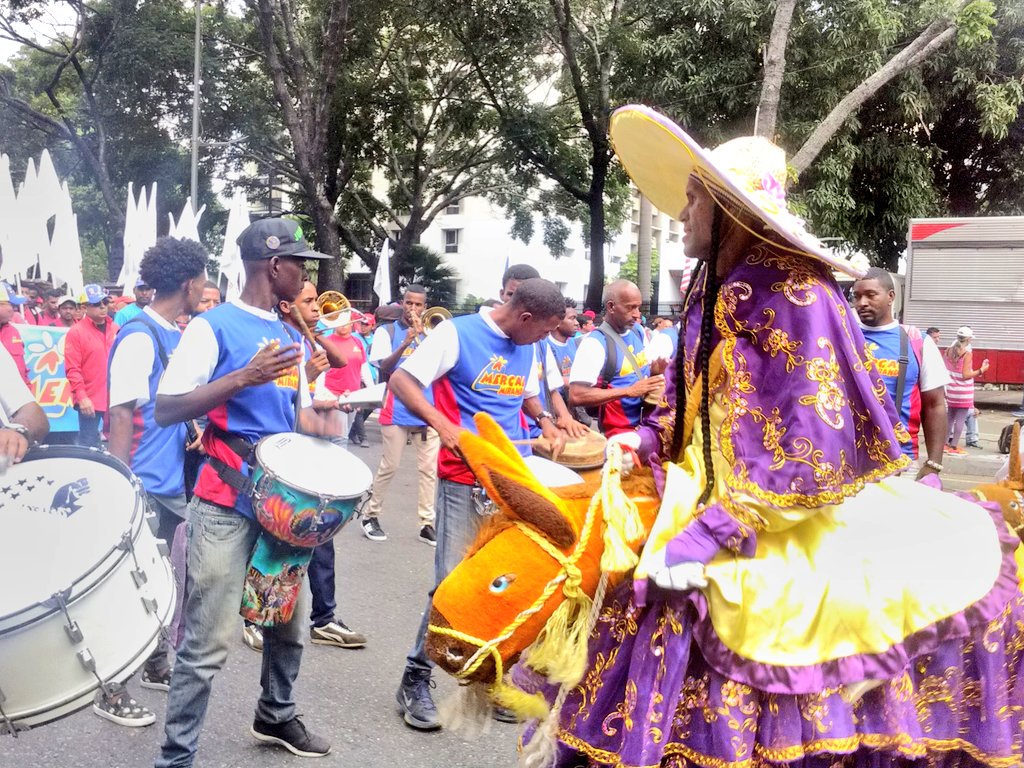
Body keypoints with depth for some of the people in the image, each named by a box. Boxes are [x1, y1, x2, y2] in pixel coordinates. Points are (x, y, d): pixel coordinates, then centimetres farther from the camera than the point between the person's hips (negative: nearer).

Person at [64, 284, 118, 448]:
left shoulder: (115, 329, 10)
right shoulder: (76, 332, -5)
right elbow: (72, 369, -10)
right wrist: (81, 396, -17)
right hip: (90, 401, -5)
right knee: (89, 448, 1)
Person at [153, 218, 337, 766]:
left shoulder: (289, 337, 13)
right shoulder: (212, 327, -9)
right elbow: (165, 410, -15)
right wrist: (243, 378, -24)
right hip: (227, 504, -7)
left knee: (288, 622, 19)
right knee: (207, 643, -5)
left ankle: (276, 716, 40)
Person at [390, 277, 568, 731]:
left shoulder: (527, 347, 11)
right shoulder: (458, 333, -9)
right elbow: (401, 380, -13)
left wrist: (544, 419, 7)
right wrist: (442, 424, -26)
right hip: (465, 479, -6)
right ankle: (415, 680, 9)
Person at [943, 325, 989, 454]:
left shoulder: (948, 350, 2)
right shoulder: (967, 353, -16)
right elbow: (966, 375, -19)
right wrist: (981, 370, -10)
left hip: (951, 389, 6)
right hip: (963, 391, -6)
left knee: (951, 416, 17)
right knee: (961, 418, 1)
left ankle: (945, 443, 21)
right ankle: (954, 446, 1)